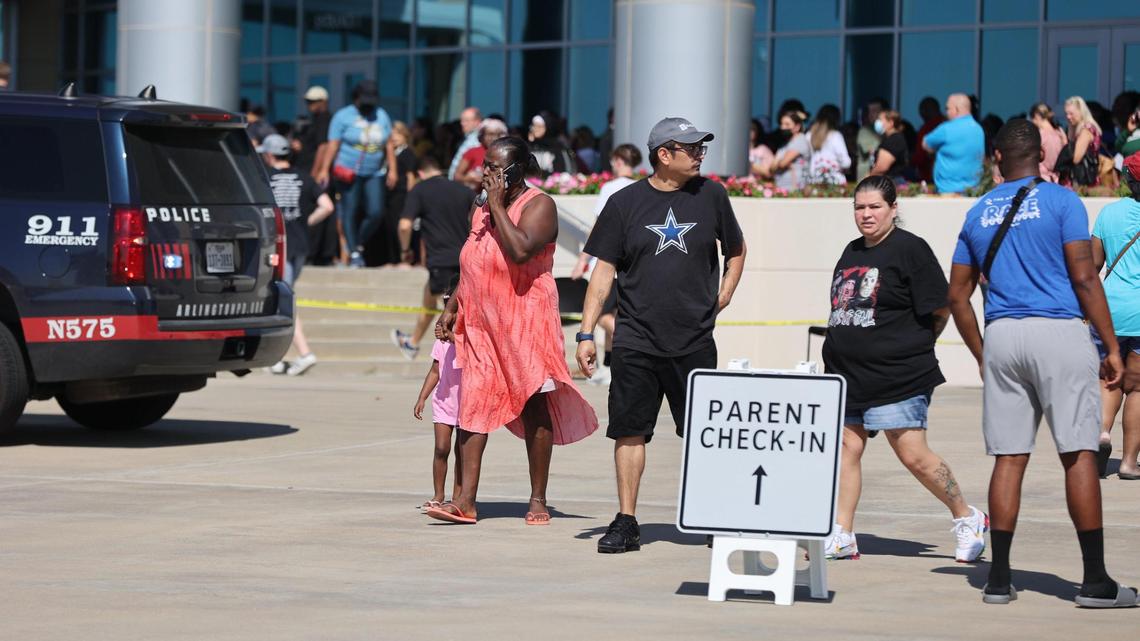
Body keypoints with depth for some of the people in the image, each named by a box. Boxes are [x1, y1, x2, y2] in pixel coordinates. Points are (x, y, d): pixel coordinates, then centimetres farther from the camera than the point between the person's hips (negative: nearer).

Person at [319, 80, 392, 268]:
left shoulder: (382, 116, 11)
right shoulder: (343, 116, -2)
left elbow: (388, 143, 16)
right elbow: (333, 145, -6)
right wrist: (325, 169, -13)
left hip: (374, 173, 4)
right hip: (349, 172, -4)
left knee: (376, 213, -5)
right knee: (349, 212, -4)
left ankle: (359, 245, 16)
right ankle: (354, 254, 2)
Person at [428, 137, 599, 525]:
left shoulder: (538, 205, -7)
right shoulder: (483, 210, 16)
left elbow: (520, 250, -25)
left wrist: (498, 205, -17)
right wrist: (451, 309, 15)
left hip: (525, 321, -6)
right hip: (480, 321, 7)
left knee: (534, 406, 0)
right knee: (472, 405, -3)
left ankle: (538, 501, 8)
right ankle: (466, 500, -5)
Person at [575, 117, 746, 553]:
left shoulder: (710, 195, 5)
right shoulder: (625, 203, 1)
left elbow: (736, 249, 21)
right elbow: (603, 271, 3)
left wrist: (724, 293, 8)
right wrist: (586, 333, -2)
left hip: (694, 342, 1)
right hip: (635, 341, 0)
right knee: (630, 431, 1)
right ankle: (626, 523, 9)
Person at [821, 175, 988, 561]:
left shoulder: (910, 249, -8)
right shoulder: (851, 253, 16)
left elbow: (940, 310, -8)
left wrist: (913, 347, 2)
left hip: (898, 378, -7)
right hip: (847, 374, 7)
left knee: (914, 456, -7)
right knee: (846, 449, 4)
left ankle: (968, 519, 10)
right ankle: (841, 537, 8)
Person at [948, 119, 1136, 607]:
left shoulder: (978, 213, 12)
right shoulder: (1060, 201, -1)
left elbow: (958, 296, 14)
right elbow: (1084, 278, -8)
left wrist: (982, 357, 21)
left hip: (1001, 335, 4)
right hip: (1059, 331, -4)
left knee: (1008, 458, 7)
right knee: (1079, 453, -3)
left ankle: (999, 578, 6)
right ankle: (1095, 580, -3)